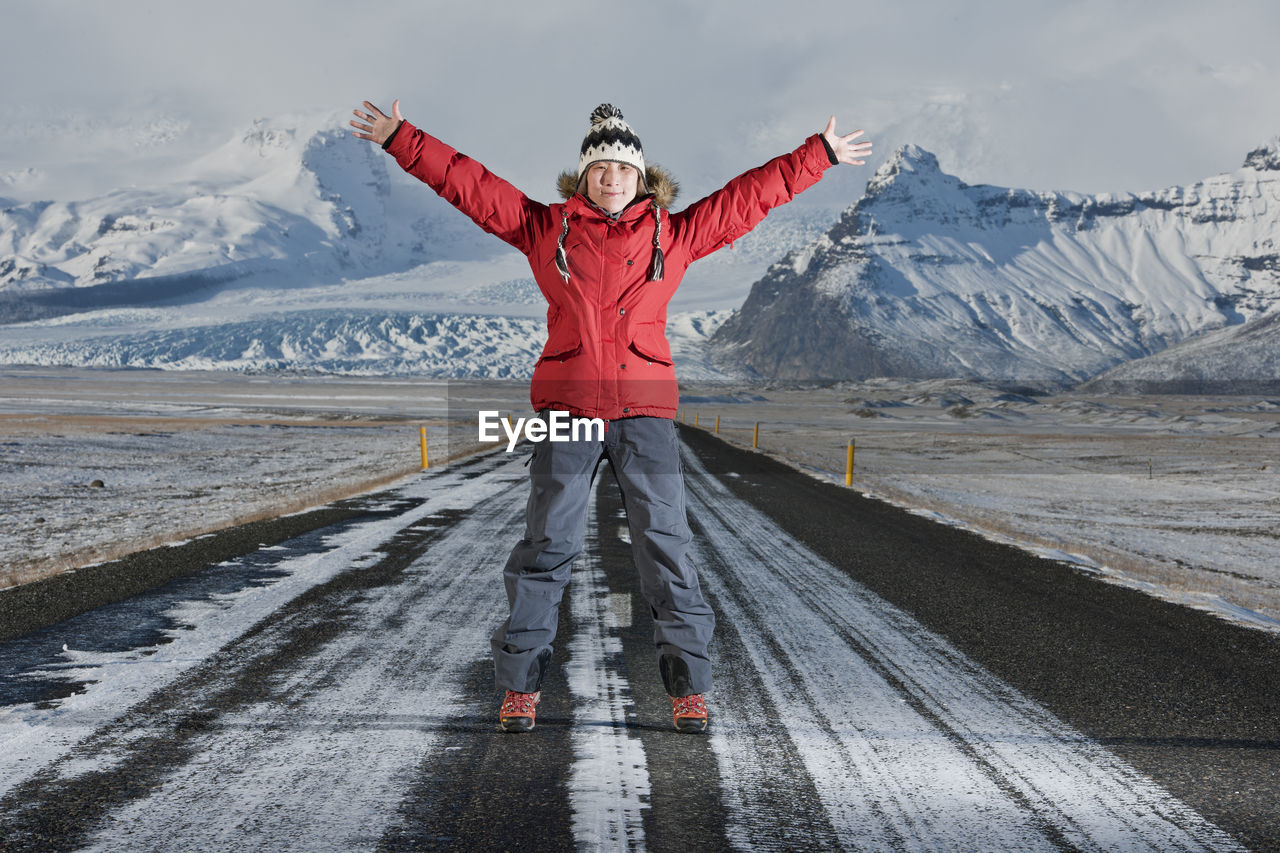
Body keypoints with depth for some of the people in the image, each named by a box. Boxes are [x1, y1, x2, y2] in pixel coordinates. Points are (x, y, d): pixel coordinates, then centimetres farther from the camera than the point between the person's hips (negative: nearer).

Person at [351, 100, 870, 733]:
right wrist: (400, 138, 12)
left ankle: (687, 684, 14)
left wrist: (820, 155, 22)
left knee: (664, 543, 2)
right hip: (566, 407, 0)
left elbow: (752, 195, 18)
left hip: (646, 408, 1)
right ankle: (520, 683, 15)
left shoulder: (674, 233, 12)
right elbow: (468, 183, 13)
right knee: (547, 543, 3)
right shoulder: (545, 228, 11)